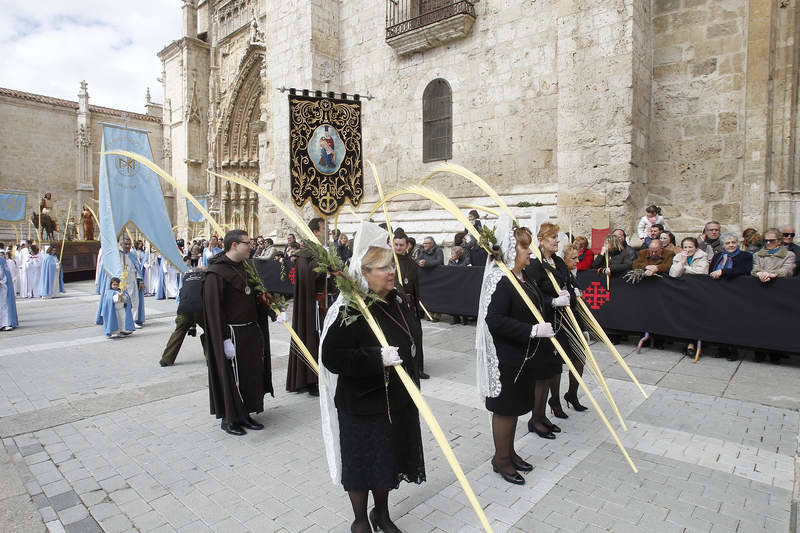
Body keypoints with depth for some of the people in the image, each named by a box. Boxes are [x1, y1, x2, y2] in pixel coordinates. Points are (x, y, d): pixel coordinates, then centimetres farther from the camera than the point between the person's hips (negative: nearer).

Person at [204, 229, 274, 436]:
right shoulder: (216, 272, -16)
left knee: (252, 374, 14)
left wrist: (273, 313, 10)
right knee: (232, 378, 4)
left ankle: (244, 415, 28)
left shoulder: (243, 268, 11)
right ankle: (229, 419, 22)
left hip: (251, 331, 8)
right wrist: (225, 339, -20)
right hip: (233, 334, -8)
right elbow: (214, 308, -19)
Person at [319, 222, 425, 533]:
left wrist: (409, 351, 5)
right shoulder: (350, 310, -21)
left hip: (397, 398, 7)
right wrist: (377, 358, -32)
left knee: (389, 458, 21)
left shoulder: (398, 300, 1)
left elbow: (414, 336, 19)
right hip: (362, 403, -7)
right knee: (362, 460, 11)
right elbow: (332, 357, -27)